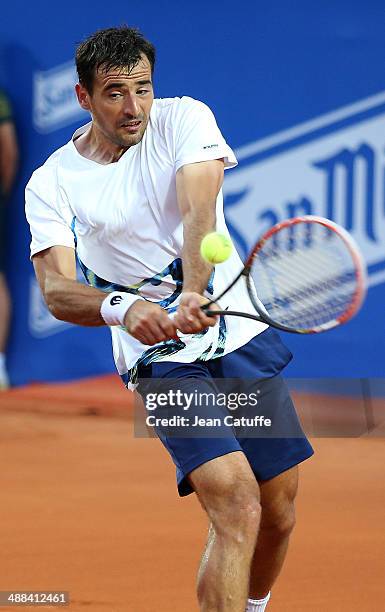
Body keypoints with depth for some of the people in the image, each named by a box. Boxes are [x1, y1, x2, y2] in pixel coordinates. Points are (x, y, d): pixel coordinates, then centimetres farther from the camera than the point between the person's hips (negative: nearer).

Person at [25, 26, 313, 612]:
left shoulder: (184, 119, -5)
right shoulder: (51, 184, -7)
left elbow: (199, 211, -22)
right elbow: (56, 291, -18)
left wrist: (193, 292, -41)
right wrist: (121, 307, -39)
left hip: (244, 337, 3)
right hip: (161, 359, -3)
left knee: (279, 513, 10)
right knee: (237, 506, -22)